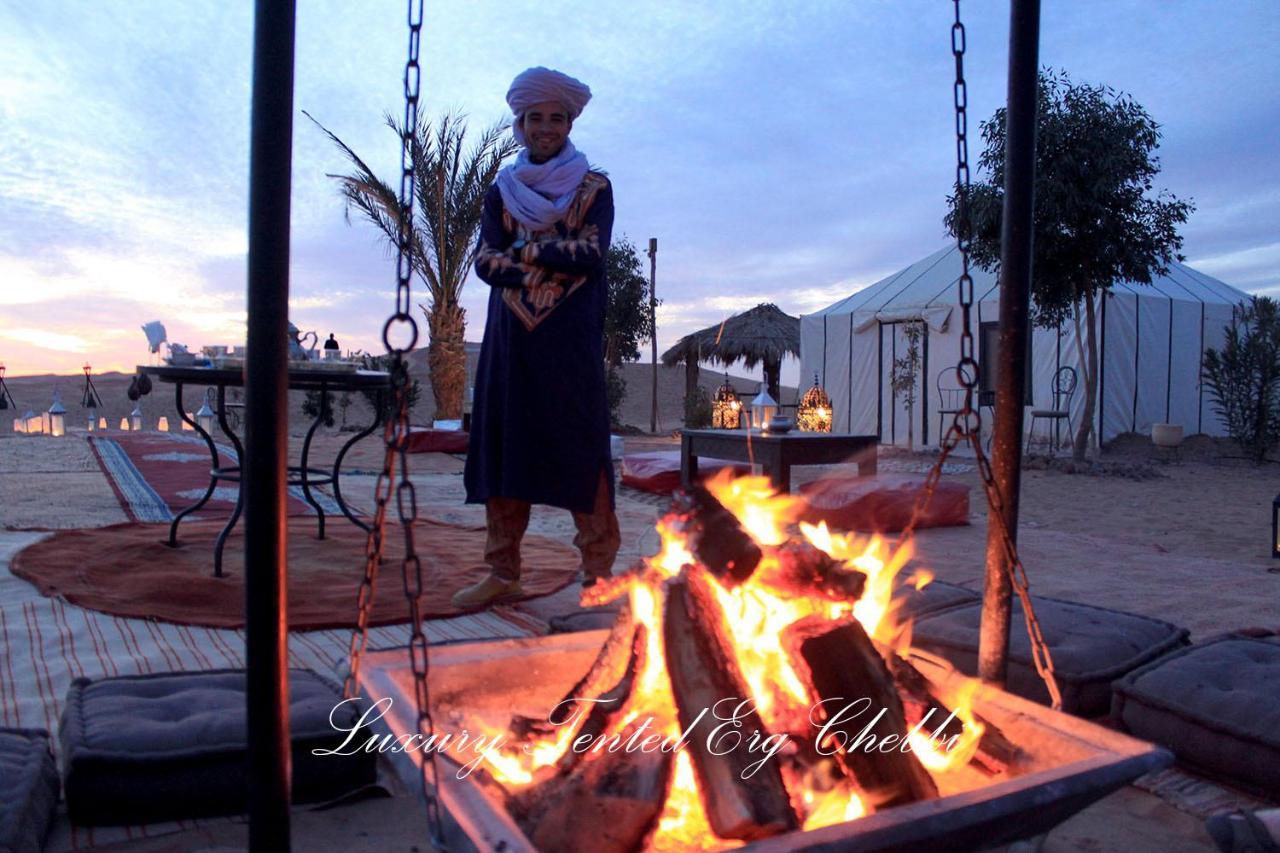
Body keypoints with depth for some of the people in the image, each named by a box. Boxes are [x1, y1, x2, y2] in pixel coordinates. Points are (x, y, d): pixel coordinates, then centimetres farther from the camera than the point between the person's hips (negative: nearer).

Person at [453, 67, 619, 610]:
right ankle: (503, 573, 10)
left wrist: (524, 251, -5)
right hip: (510, 339, 4)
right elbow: (486, 262, 2)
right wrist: (555, 261, -9)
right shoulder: (502, 191, 15)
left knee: (580, 448, -6)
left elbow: (591, 255, -8)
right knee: (502, 445, 2)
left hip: (571, 341, -3)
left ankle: (599, 573, 0)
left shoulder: (594, 188, 7)